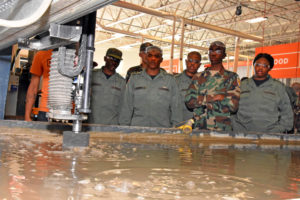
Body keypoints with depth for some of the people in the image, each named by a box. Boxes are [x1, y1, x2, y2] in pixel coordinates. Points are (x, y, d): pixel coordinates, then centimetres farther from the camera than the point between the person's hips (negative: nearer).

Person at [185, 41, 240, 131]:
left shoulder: (232, 77, 5)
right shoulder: (199, 77, 13)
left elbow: (233, 105, -8)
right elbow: (189, 101, 0)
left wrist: (201, 100, -5)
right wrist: (213, 97, -10)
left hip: (222, 129, -2)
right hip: (199, 128, 2)